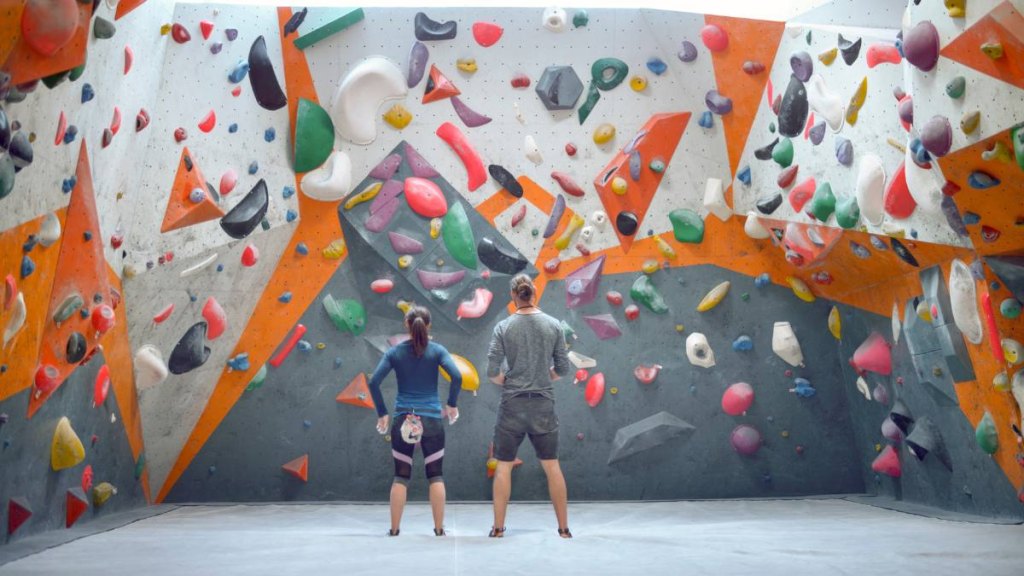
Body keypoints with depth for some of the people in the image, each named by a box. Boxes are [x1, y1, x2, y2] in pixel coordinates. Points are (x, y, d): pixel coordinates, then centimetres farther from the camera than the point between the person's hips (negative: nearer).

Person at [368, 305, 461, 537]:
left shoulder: (395, 352, 2)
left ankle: (394, 529, 12)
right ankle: (439, 528, 10)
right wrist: (452, 404, 0)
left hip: (403, 420, 1)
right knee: (435, 475, 7)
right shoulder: (437, 350, -2)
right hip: (431, 420, -1)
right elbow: (457, 377, -14)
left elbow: (374, 381, -5)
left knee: (401, 476, 8)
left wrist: (381, 413, 3)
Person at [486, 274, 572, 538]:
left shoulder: (504, 327, -6)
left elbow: (492, 371, -9)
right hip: (543, 405, 1)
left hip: (512, 405, -1)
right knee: (552, 466, 11)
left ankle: (498, 527, 13)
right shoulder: (553, 325, -2)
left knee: (503, 466, 9)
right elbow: (562, 369, 1)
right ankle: (564, 527, 16)